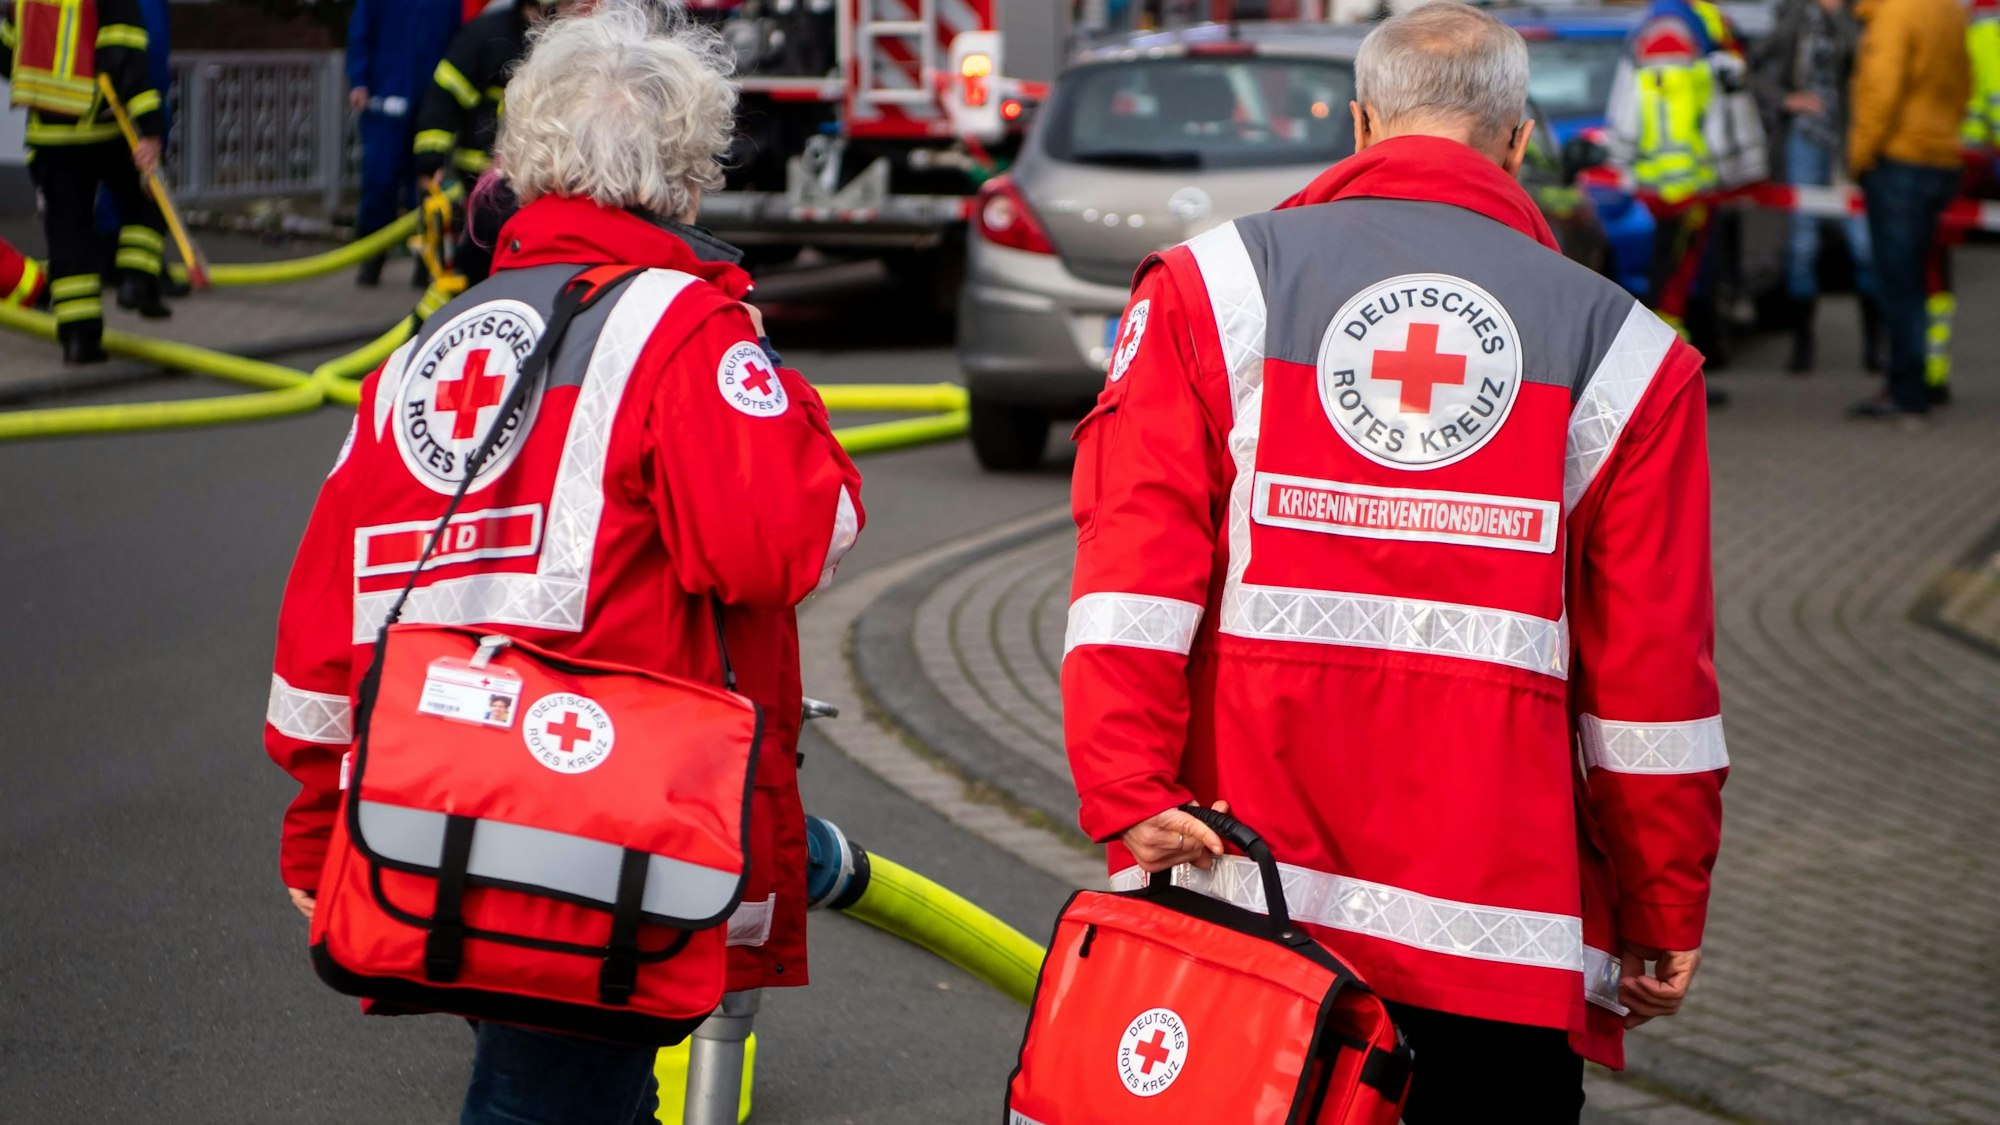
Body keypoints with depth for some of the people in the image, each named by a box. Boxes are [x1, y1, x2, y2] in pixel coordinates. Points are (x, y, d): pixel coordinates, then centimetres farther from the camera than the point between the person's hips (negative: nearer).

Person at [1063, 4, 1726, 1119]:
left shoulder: (1213, 286, 5)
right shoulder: (1621, 348, 5)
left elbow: (1135, 573, -6)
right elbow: (1653, 665, 5)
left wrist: (1130, 794, -10)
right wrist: (1666, 918, 12)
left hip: (1239, 887, 1)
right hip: (1503, 919, -1)